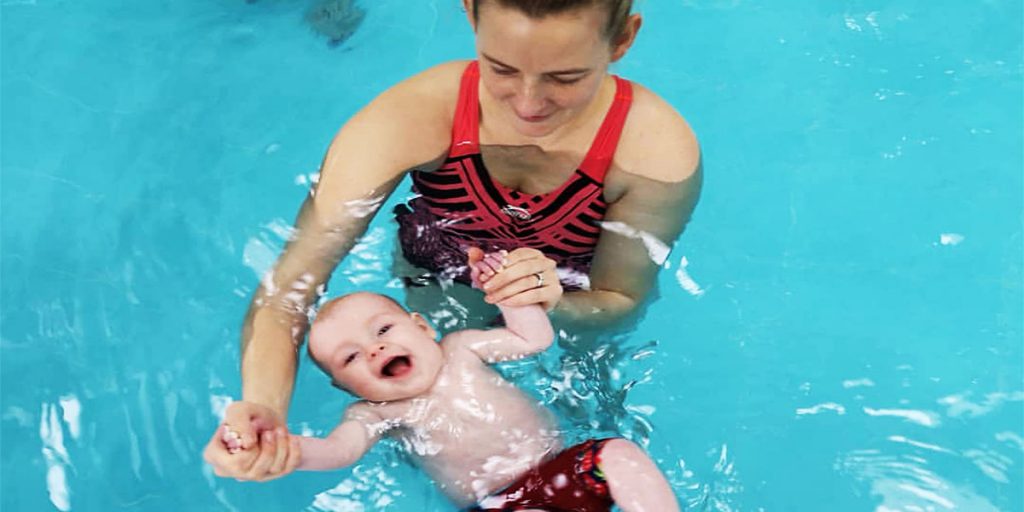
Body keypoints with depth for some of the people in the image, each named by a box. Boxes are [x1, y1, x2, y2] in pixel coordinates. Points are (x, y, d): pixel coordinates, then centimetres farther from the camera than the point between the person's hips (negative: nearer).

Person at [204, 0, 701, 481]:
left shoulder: (660, 152, -35)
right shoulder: (412, 116, -37)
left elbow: (620, 299, -20)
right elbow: (291, 280, -36)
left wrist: (555, 304, -44)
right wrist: (264, 404, -55)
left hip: (577, 303, 0)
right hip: (438, 279, 0)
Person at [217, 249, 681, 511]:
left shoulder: (460, 348, 8)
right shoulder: (377, 413, -1)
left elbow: (534, 340, 12)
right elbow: (338, 449, -21)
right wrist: (293, 451, -42)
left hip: (561, 464, 4)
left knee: (621, 454, -18)